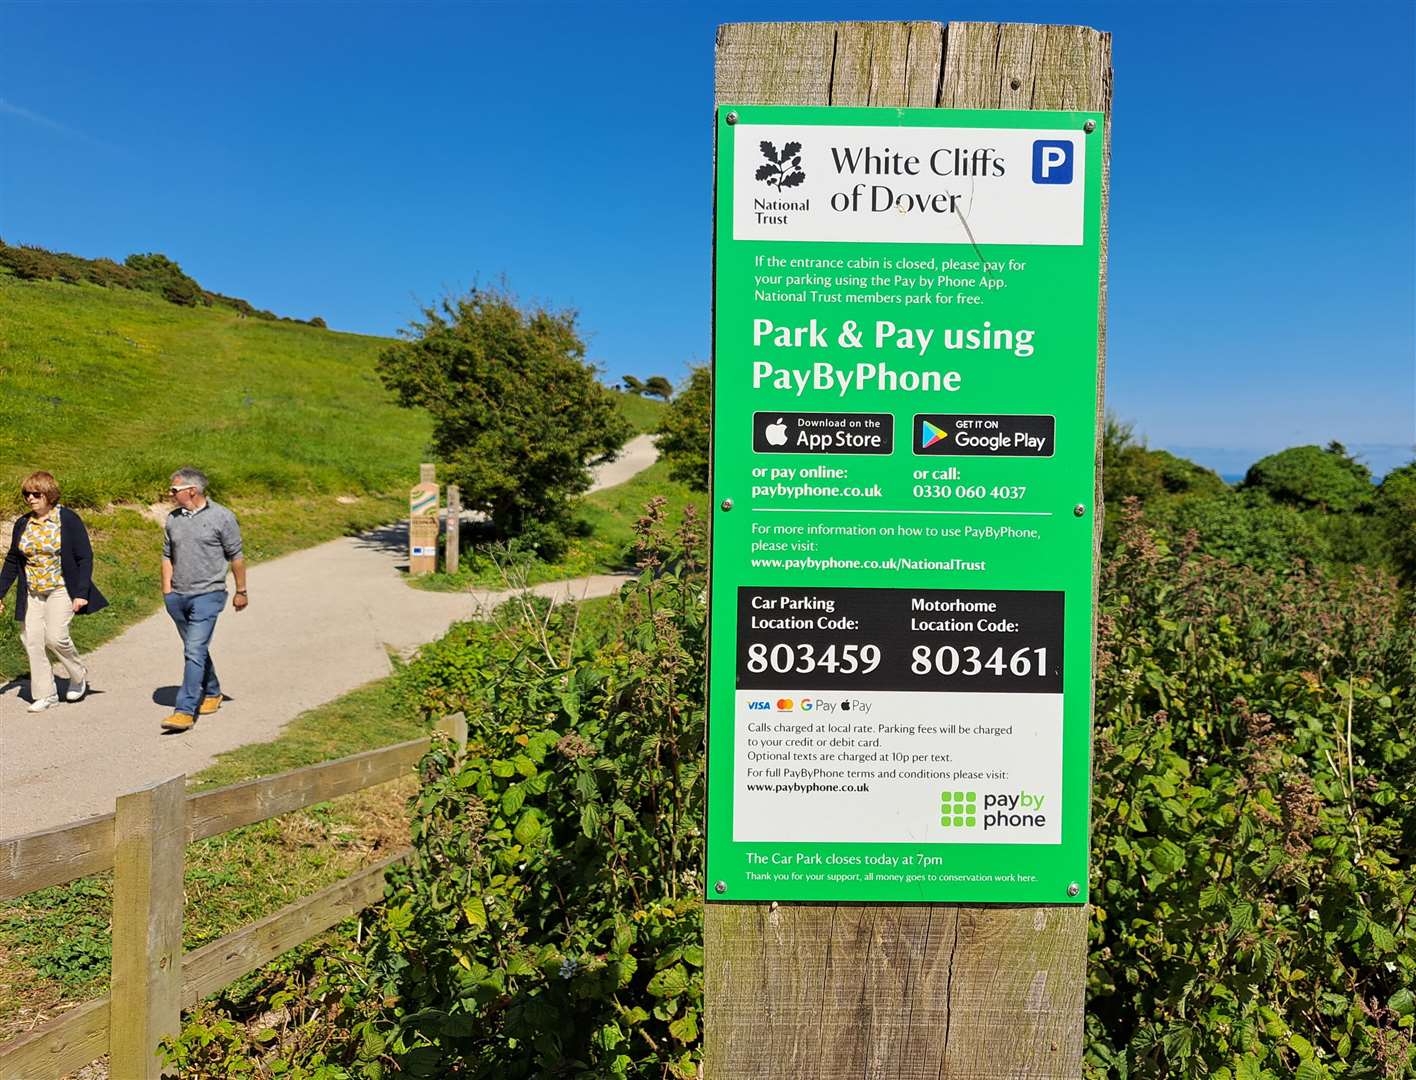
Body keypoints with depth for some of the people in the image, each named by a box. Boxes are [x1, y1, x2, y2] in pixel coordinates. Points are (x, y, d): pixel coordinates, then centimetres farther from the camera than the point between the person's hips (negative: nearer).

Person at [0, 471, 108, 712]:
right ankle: (45, 694, 9)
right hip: (32, 593, 5)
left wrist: (82, 593, -15)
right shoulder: (22, 524, 7)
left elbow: (85, 557, -8)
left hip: (61, 590, -5)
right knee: (32, 640, -1)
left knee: (55, 637, -15)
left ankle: (79, 675, 12)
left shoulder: (68, 519, -7)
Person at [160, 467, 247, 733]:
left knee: (195, 650, -13)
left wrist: (241, 591, 1)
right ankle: (212, 693, 36)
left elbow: (235, 556, -2)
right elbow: (167, 556, 16)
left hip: (207, 594, -6)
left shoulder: (222, 517, -7)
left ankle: (185, 710, -14)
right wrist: (167, 590, 7)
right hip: (178, 596, 6)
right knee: (195, 649, 17)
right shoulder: (173, 519, 9)